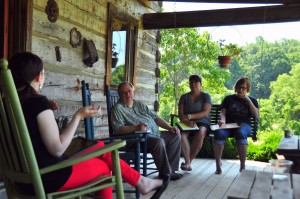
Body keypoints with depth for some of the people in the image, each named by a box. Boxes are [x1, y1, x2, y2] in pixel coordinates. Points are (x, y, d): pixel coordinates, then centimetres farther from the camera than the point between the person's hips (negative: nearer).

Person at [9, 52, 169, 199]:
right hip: (48, 177, -7)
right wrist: (79, 116, -15)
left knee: (100, 147, 16)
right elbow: (58, 149, -22)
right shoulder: (38, 102, -20)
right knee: (103, 166, 16)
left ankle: (140, 182, 22)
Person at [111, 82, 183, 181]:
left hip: (155, 134, 8)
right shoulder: (118, 109, -3)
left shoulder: (140, 104, 20)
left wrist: (170, 127, 8)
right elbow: (118, 129, -17)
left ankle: (171, 168, -2)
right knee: (159, 142, -32)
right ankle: (166, 173, -15)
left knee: (176, 136, -2)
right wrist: (135, 128, -30)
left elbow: (155, 117, 20)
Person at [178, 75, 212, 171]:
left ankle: (188, 162, -27)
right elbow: (180, 114, 0)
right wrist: (186, 121, -23)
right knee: (181, 133, -34)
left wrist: (189, 116, -18)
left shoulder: (206, 96, 5)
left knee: (200, 133, -37)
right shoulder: (184, 97, 11)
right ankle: (188, 162, -33)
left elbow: (205, 113, -8)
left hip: (202, 122, -1)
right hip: (187, 123, 2)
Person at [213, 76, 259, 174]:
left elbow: (256, 114, 4)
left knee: (240, 133, -39)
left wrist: (248, 100, 1)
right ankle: (218, 164, -29)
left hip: (243, 125, -1)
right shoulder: (228, 98, 22)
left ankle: (242, 165, -33)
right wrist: (222, 120, -12)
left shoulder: (252, 100, 21)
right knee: (219, 133, -34)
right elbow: (223, 113, 11)